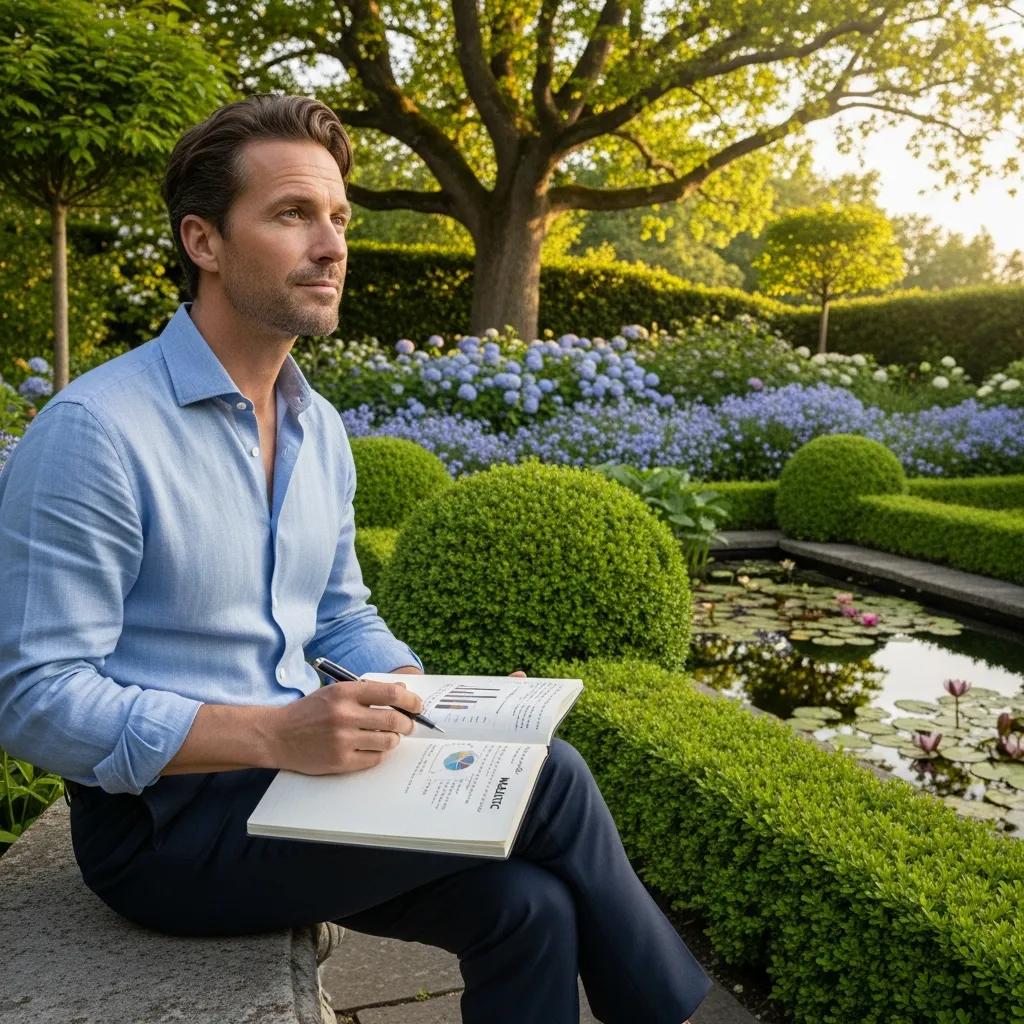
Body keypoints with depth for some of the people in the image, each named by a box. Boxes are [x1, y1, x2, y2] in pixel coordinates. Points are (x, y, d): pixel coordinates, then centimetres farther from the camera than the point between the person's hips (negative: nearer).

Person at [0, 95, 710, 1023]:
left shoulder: (321, 429, 7)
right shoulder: (96, 432, -17)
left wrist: (438, 704, -4)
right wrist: (276, 733, -29)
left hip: (284, 772, 7)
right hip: (164, 821, -7)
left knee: (527, 908, -14)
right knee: (546, 782, -17)